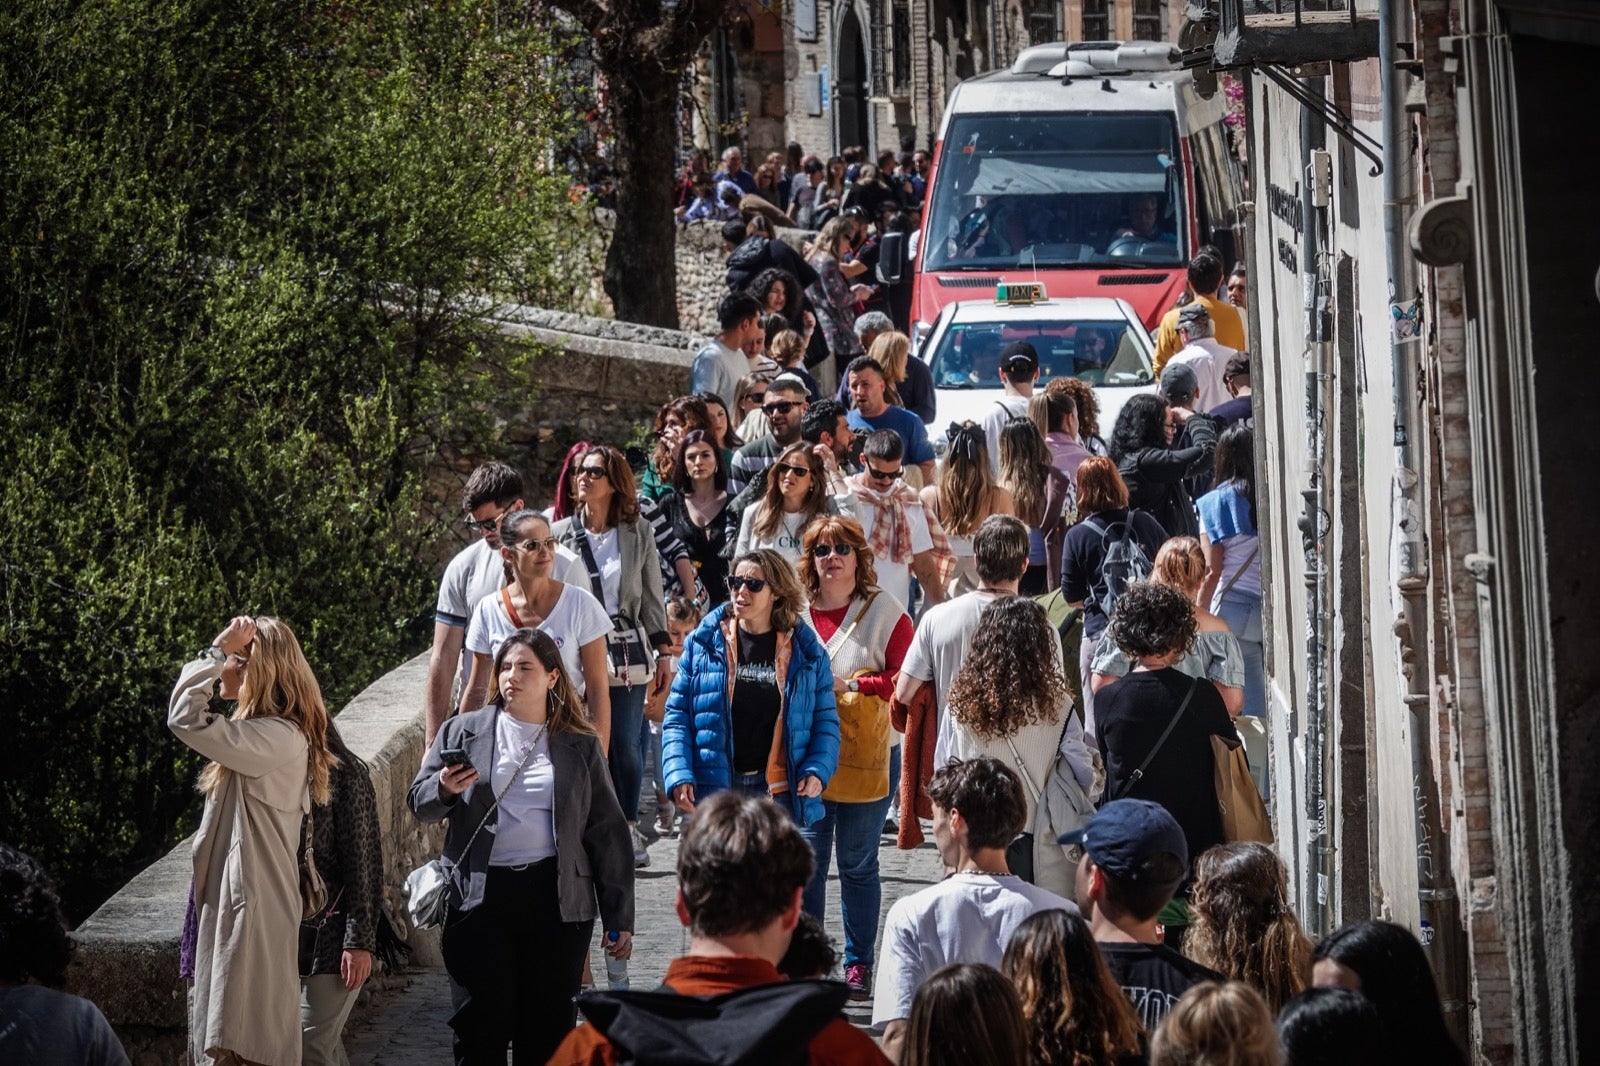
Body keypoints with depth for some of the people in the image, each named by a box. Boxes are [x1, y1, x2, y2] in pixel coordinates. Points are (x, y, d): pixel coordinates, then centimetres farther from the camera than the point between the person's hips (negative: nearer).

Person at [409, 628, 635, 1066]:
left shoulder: (580, 746, 8)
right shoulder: (463, 732, 8)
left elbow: (608, 833, 8)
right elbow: (418, 803, 8)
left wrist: (619, 916, 5)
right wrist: (444, 789, -17)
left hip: (556, 898, 0)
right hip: (481, 898, 0)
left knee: (549, 1023, 5)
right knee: (483, 1022, -2)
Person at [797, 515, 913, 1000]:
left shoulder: (883, 610, -2)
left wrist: (853, 685, -14)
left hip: (866, 757, -2)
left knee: (857, 864, 6)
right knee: (804, 864, 3)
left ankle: (858, 965, 15)